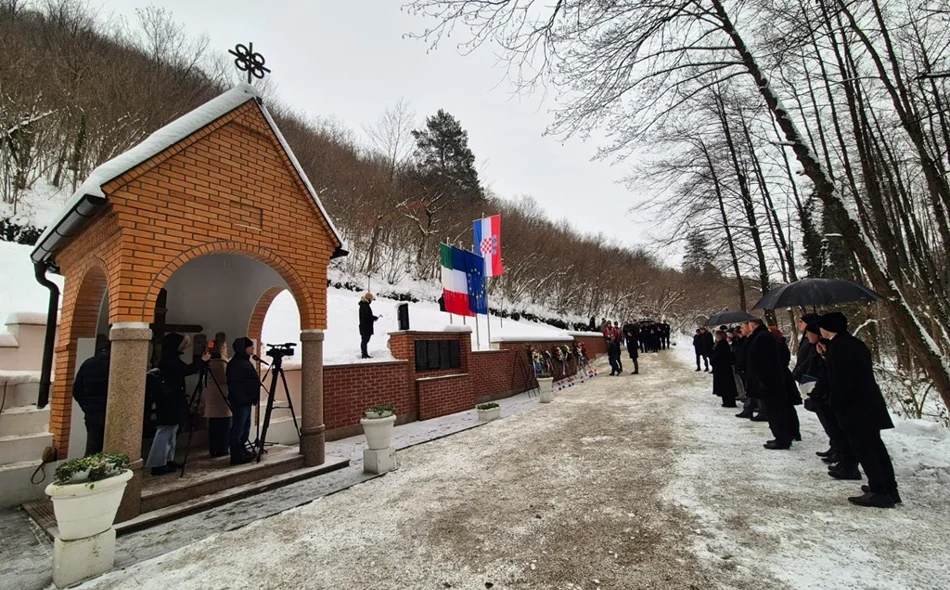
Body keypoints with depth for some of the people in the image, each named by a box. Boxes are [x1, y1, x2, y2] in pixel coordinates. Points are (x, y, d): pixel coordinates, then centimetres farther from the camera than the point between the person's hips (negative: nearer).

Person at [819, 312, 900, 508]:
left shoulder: (837, 346, -19)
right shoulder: (855, 343, 11)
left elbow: (840, 380, -22)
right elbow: (859, 373, 17)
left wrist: (834, 403, -12)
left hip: (853, 406, -10)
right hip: (869, 403, 10)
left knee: (863, 449, -2)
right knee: (875, 446, 16)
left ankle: (879, 493, 3)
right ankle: (889, 489, 25)